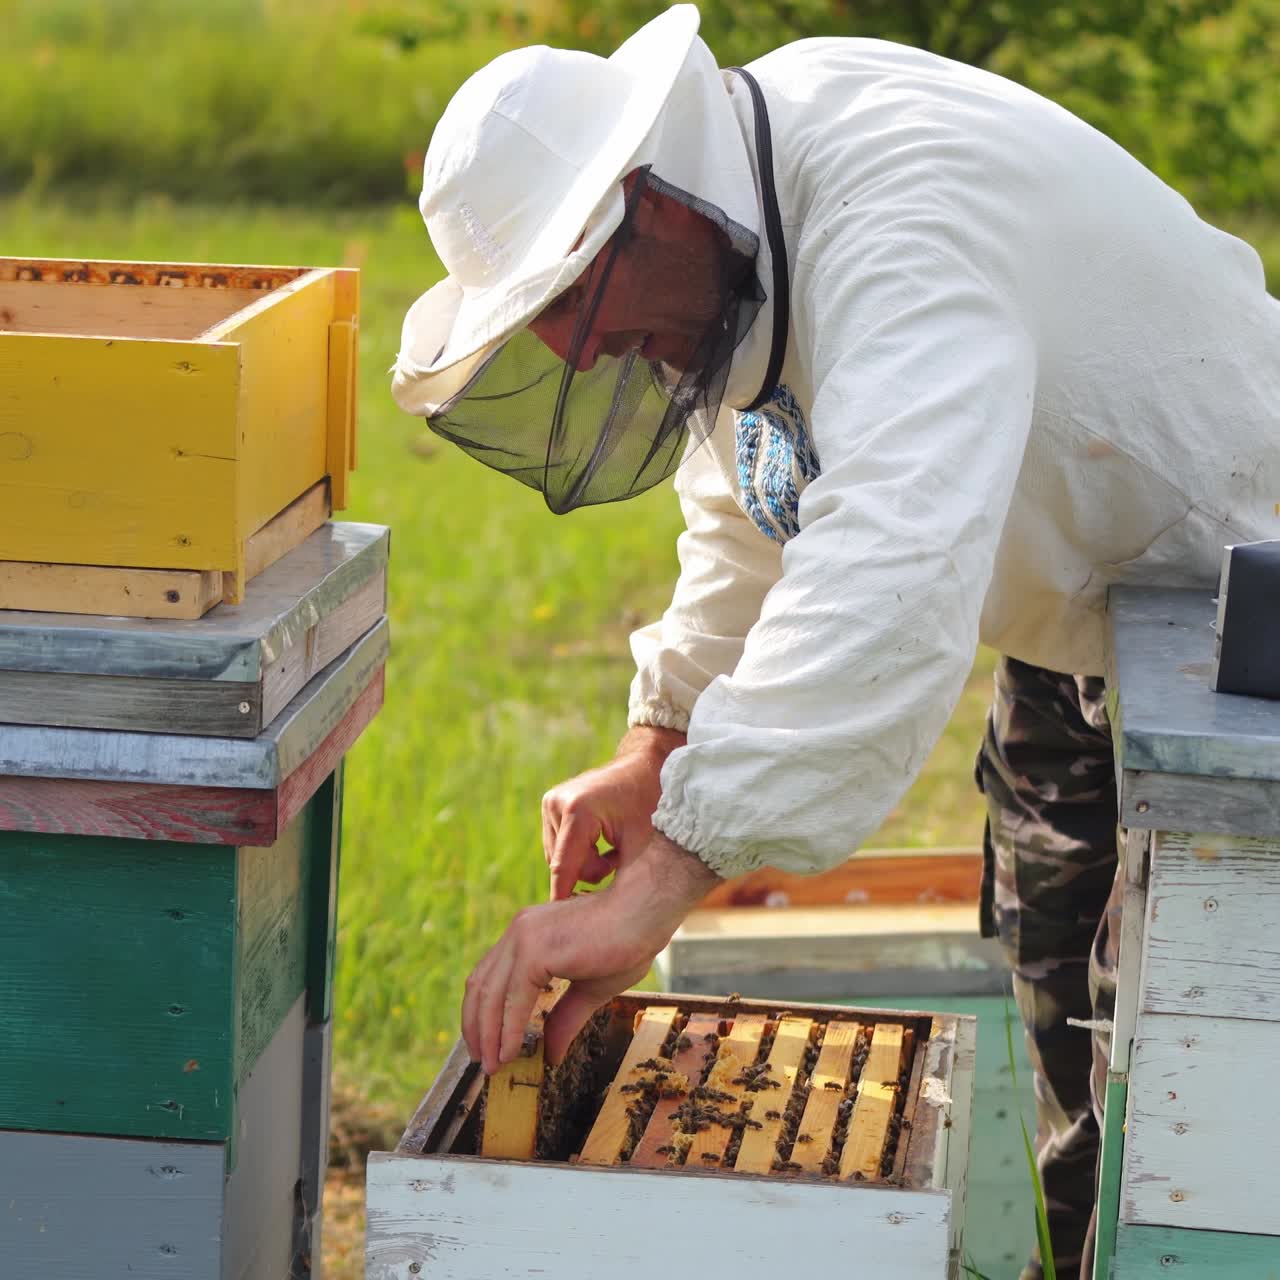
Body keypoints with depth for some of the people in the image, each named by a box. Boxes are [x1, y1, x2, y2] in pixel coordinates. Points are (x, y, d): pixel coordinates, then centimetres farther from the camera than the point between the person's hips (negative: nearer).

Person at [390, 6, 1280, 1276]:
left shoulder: (906, 217, -37)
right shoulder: (738, 230, -5)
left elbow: (891, 575, -51)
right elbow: (750, 519, 12)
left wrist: (662, 880, -54)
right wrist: (659, 744, 3)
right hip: (1071, 626, 10)